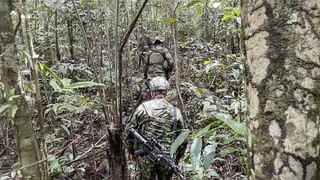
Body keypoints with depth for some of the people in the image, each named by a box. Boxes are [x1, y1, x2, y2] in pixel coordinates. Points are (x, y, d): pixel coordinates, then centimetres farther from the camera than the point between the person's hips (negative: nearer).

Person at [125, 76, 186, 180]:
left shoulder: (143, 108, -5)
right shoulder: (175, 112, -1)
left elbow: (129, 130, 0)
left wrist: (131, 151, 14)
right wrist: (177, 158, 17)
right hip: (168, 158, 1)